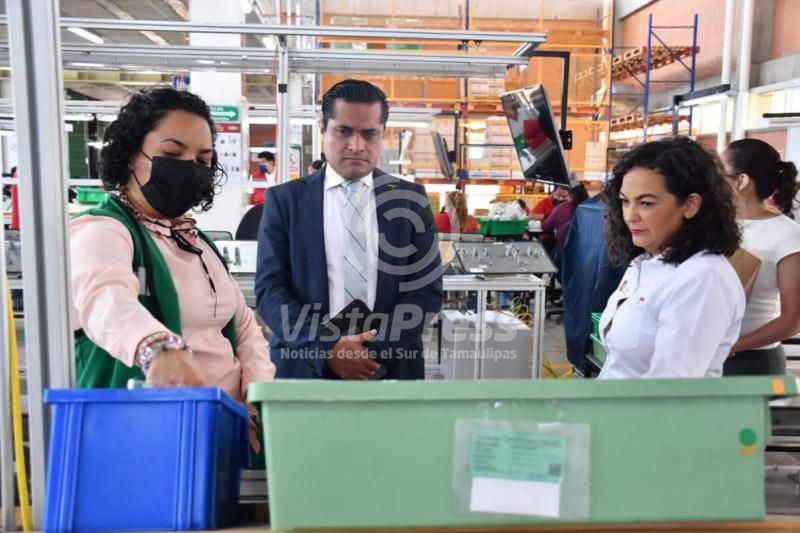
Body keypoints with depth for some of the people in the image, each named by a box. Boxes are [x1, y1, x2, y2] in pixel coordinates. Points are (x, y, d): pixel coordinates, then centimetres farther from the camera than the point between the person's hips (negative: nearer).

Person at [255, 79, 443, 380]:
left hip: (391, 370, 1)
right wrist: (327, 349, -17)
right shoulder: (285, 200, 1)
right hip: (305, 369, -1)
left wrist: (380, 348, -15)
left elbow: (427, 289, -1)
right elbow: (270, 289, -4)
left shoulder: (411, 200, 3)